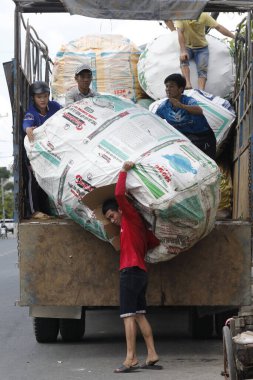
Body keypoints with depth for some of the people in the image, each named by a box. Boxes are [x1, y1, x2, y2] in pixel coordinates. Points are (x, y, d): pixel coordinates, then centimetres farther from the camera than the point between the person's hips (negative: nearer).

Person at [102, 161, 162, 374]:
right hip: (140, 272, 10)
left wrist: (124, 171, -6)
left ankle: (131, 358, -15)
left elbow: (119, 194, -15)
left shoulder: (131, 217, -4)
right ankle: (152, 356, 8)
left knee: (129, 315, -11)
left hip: (131, 271, -10)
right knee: (139, 315, 10)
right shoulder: (137, 225, 22)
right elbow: (155, 242, 22)